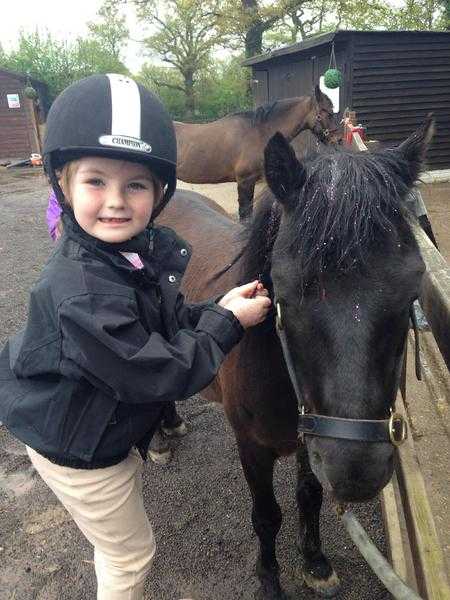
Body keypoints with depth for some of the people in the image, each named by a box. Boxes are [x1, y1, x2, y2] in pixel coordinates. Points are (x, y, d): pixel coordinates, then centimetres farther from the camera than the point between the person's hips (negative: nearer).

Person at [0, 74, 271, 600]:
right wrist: (228, 322, -24)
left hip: (108, 426, 8)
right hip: (78, 451, -8)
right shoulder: (84, 292, -38)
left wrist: (218, 308, -15)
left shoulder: (142, 250, -12)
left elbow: (168, 321, 0)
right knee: (132, 552, 17)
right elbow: (162, 375, -32)